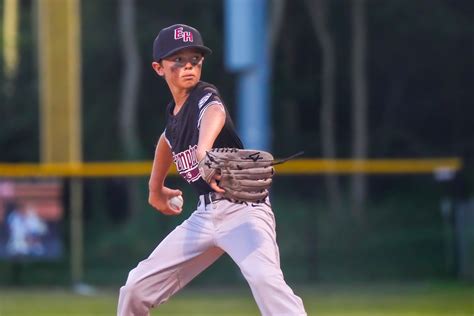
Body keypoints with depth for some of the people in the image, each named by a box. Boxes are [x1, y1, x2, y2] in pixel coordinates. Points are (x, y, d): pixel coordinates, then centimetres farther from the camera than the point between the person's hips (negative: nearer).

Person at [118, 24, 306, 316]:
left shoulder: (205, 98, -14)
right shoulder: (174, 111, 8)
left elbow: (215, 113, -40)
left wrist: (204, 150, -62)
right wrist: (156, 187, 42)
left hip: (243, 207, -8)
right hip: (205, 214, 8)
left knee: (264, 278, -35)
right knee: (136, 290, 9)